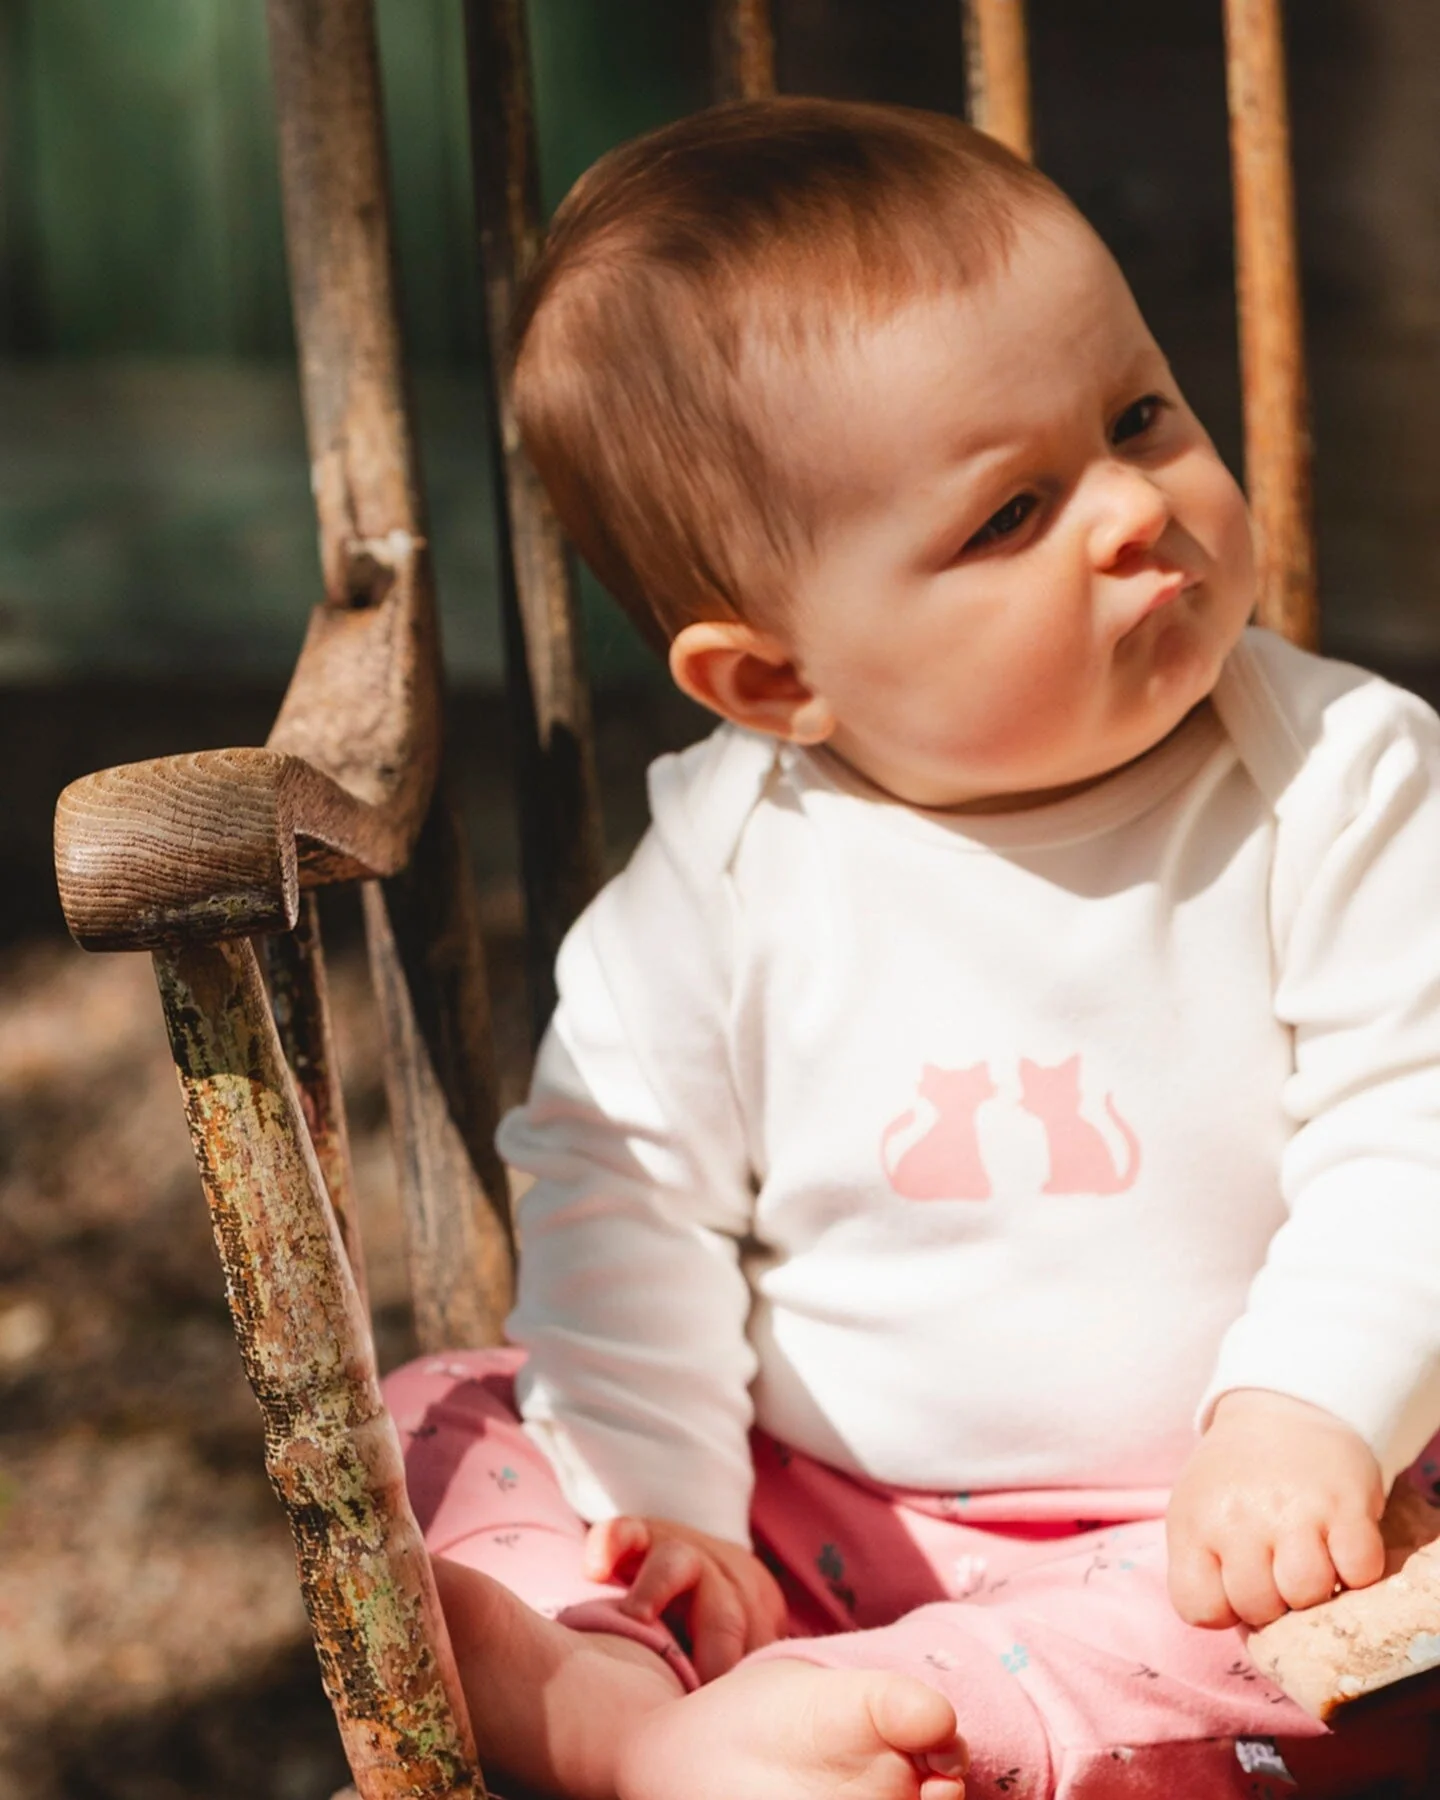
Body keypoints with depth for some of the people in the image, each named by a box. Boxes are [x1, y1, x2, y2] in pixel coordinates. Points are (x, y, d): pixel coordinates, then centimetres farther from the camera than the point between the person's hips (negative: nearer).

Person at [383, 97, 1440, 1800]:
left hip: (1200, 1524, -2)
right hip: (801, 1513, 2)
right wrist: (657, 1500, -10)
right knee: (425, 1434, -10)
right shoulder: (727, 862, -7)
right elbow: (619, 1179, -2)